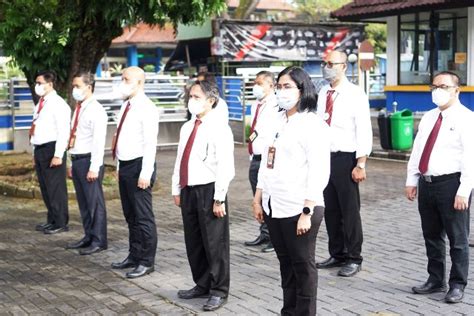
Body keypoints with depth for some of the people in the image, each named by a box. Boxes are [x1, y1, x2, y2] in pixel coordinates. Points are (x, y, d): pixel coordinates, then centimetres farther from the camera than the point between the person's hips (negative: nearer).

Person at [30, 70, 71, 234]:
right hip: (40, 149, 9)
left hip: (51, 149, -9)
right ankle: (52, 220, 26)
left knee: (56, 188, -2)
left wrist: (58, 155, -20)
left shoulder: (58, 104, -13)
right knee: (45, 187, 15)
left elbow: (63, 132, -17)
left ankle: (61, 223, 8)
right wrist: (35, 151, 16)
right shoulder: (40, 103, 14)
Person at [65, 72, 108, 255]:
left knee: (94, 201, -2)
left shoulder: (96, 110, -12)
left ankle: (99, 241, 6)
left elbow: (99, 141, -18)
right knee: (83, 201, 15)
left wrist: (94, 167, -21)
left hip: (88, 160, -9)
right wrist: (72, 163, 16)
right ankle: (88, 237, 25)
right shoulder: (78, 109, 15)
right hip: (76, 160, 9)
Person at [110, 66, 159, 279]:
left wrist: (145, 173, -22)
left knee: (143, 217, -1)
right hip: (125, 165, 9)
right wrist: (120, 166, 16)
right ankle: (134, 256, 29)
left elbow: (150, 143, -19)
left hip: (138, 166, -9)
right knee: (130, 215, 17)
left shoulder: (146, 109, -14)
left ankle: (146, 262, 9)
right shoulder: (126, 106, 13)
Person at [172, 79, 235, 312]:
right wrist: (177, 190, 14)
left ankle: (218, 291, 14)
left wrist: (219, 199, -18)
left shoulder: (219, 128, -12)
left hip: (209, 191, -8)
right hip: (189, 191, 8)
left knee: (214, 244, 2)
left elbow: (225, 167, -16)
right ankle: (202, 285, 31)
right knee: (193, 242, 16)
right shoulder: (187, 127, 12)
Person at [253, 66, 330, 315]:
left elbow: (319, 173, -13)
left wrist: (307, 212, -17)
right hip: (273, 208, 7)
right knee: (286, 264, 15)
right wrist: (258, 200, 13)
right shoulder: (276, 121, 12)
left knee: (303, 266, 4)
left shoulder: (312, 124, -9)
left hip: (299, 209, -7)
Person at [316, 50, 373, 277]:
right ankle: (337, 254, 27)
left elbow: (364, 130, -12)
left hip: (346, 158, -6)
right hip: (325, 157, 6)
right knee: (330, 210, 13)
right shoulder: (323, 93, 10)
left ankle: (354, 259, 13)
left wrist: (361, 164, -17)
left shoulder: (355, 94, -9)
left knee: (349, 210, 1)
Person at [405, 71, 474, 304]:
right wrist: (412, 180, 10)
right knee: (431, 236, 15)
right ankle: (436, 280, 28)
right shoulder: (428, 118, 15)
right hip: (426, 183, 7)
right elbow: (416, 150, 16)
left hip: (451, 184, -7)